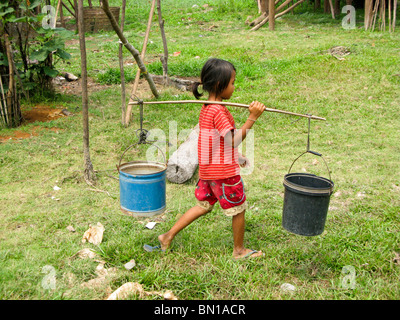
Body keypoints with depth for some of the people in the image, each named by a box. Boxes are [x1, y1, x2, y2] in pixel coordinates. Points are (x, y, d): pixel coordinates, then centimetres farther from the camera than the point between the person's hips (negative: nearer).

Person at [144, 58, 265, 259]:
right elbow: (234, 140, -23)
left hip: (208, 169, 9)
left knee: (204, 206, 20)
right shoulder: (218, 111, -23)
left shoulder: (207, 108, 8)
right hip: (225, 171, -9)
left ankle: (168, 237, 22)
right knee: (238, 209, 10)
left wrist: (237, 156, 22)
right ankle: (239, 250, 27)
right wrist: (252, 118, -26)